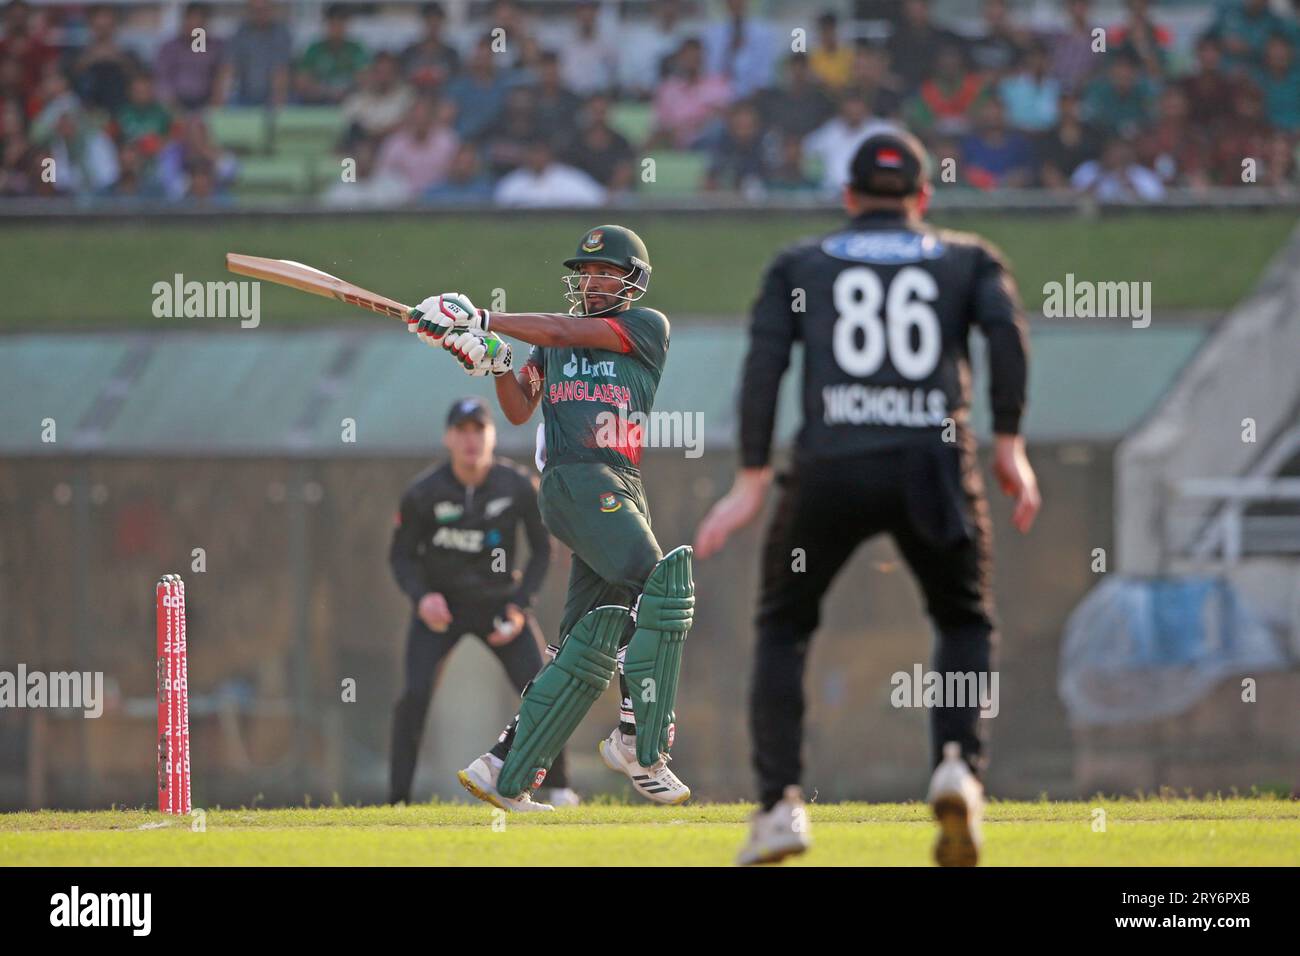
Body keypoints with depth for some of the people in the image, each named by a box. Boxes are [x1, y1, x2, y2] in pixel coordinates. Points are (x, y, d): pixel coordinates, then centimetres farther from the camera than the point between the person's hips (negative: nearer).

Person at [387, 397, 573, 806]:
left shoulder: (517, 486, -12)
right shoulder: (423, 493, -15)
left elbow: (542, 549, 1)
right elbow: (401, 555, -4)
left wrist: (520, 607, -9)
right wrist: (421, 597, -23)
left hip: (499, 600, 1)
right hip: (440, 603, -1)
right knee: (416, 693, -18)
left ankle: (559, 788, 10)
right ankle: (398, 800, -12)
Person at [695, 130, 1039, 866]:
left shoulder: (801, 266, 19)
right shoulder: (967, 260, 19)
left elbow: (765, 361, 5)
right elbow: (1006, 328, -1)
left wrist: (753, 479, 2)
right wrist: (1009, 442, 0)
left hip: (831, 467, 0)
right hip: (935, 464, 0)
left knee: (784, 626, 18)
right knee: (967, 622, 21)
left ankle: (781, 805, 3)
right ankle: (959, 765, -6)